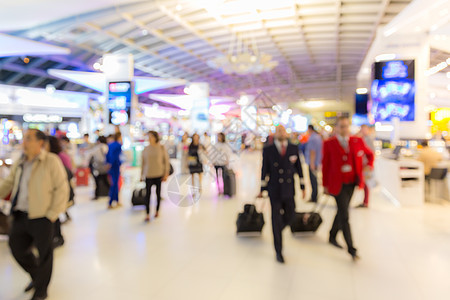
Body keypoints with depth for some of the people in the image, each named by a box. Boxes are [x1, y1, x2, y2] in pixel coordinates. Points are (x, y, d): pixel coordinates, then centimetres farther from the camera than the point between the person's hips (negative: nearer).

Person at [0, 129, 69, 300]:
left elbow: (61, 188, -12)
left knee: (44, 254, 6)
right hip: (20, 216, 7)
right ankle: (37, 276, 43)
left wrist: (53, 214, -13)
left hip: (41, 217, -6)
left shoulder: (51, 161, -11)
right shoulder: (20, 163, 9)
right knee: (17, 248, 17)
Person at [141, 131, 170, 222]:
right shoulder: (146, 149, 3)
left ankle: (157, 211, 27)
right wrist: (142, 174, 10)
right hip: (149, 175, 1)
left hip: (159, 174, -1)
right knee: (148, 194, -5)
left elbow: (167, 161, 0)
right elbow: (143, 162, 10)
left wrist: (166, 174, -5)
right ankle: (147, 214, 0)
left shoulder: (161, 148, -3)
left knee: (158, 193, 10)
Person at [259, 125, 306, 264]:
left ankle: (277, 230, 47)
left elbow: (299, 168, 6)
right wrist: (262, 189, 3)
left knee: (290, 216, 13)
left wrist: (302, 187, 6)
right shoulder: (268, 150, -3)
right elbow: (265, 170, 1)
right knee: (276, 220, 2)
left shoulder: (294, 149, 2)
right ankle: (278, 251, 16)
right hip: (274, 190, -3)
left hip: (289, 190, 3)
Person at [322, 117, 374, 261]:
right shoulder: (329, 144, -6)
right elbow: (325, 165, -1)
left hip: (352, 183, 4)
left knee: (342, 211, 17)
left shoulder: (358, 141, 3)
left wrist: (369, 166, -3)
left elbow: (370, 154, 18)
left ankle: (332, 237, 38)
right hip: (338, 184, -4)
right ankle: (351, 249, 7)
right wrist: (325, 185, 0)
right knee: (344, 216, -3)